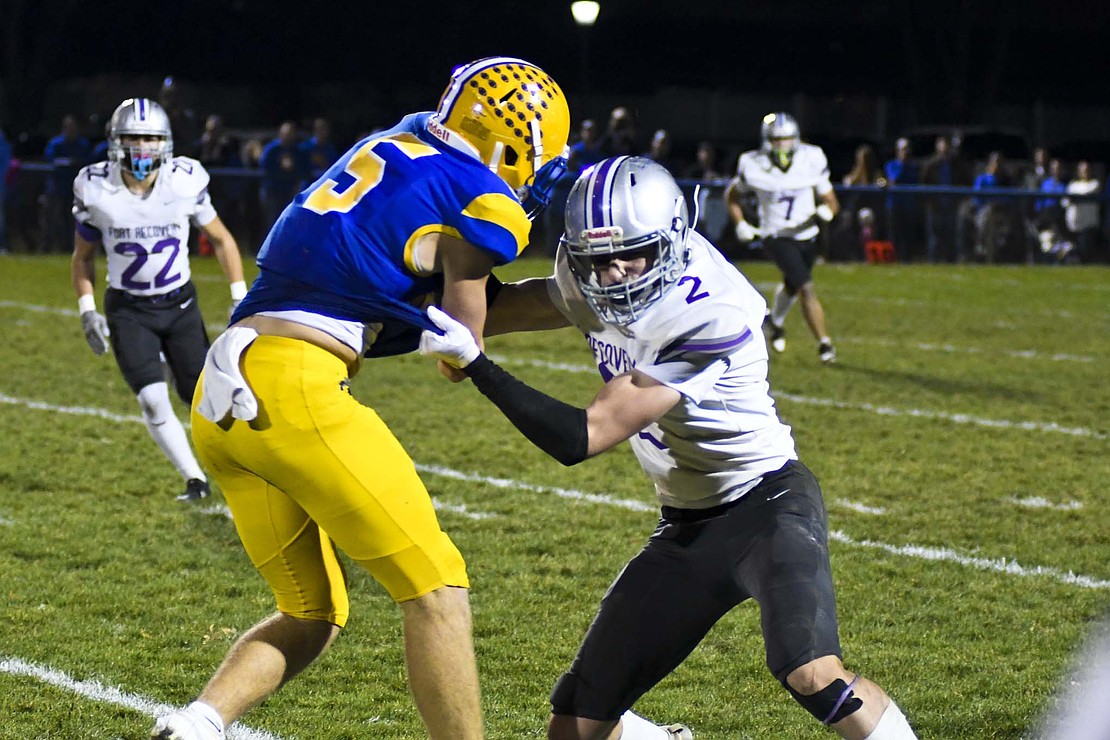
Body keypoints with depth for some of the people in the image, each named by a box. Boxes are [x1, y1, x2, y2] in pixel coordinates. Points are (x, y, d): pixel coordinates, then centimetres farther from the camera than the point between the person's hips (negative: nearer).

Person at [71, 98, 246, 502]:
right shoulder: (96, 190, -12)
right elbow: (83, 256, 4)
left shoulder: (184, 182, -13)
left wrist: (240, 296, -5)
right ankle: (194, 479, 1)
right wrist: (87, 310, -6)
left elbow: (221, 239, 2)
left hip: (180, 305, 1)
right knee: (154, 401, -14)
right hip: (128, 311, -1)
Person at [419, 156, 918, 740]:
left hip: (767, 504, -7)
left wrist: (473, 363, -34)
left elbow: (580, 439, -31)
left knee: (812, 676, -34)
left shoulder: (704, 319, -30)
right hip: (685, 530, 7)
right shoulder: (597, 286, -6)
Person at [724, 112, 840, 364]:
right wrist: (740, 225, -5)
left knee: (792, 286, 24)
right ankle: (824, 343, -16)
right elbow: (732, 195, 6)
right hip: (777, 238, -4)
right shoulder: (754, 166, -13)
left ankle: (775, 320, 55)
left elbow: (830, 200, -3)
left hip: (807, 237, 4)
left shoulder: (811, 161, -11)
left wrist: (826, 211, -26)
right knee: (806, 288, -19)